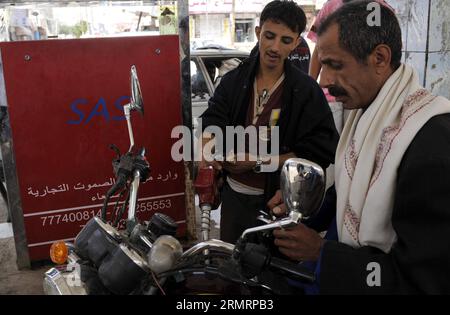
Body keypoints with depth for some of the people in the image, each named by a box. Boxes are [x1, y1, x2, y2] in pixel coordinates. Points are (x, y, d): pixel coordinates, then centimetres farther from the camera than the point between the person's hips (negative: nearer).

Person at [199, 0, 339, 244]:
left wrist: (257, 163, -22)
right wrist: (207, 145, -34)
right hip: (234, 193, 4)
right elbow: (212, 120, -9)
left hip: (278, 198, -3)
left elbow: (318, 153, -15)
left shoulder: (307, 91, -9)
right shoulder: (233, 80, 1)